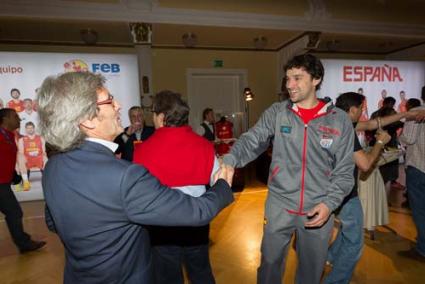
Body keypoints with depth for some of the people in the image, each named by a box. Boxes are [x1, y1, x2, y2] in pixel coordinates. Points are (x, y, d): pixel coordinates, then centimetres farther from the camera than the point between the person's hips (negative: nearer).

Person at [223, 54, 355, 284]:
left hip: (318, 210, 1)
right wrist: (230, 161, -33)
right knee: (270, 264, 17)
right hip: (279, 206, 0)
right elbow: (251, 141, -14)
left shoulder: (340, 120, -3)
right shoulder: (276, 113, -3)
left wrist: (330, 203, -13)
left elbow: (344, 170, -1)